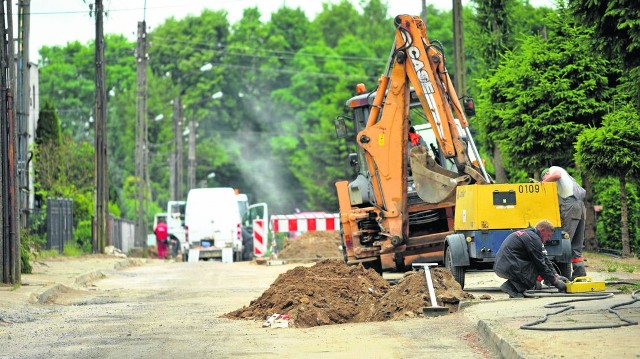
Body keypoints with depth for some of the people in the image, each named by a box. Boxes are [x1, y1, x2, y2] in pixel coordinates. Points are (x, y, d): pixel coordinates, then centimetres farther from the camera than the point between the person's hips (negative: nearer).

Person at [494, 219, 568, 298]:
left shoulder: (526, 234, 21)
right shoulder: (534, 239, -11)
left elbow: (544, 259, 25)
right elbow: (541, 264, -10)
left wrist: (556, 275, 21)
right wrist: (555, 282, -2)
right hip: (509, 268, -10)